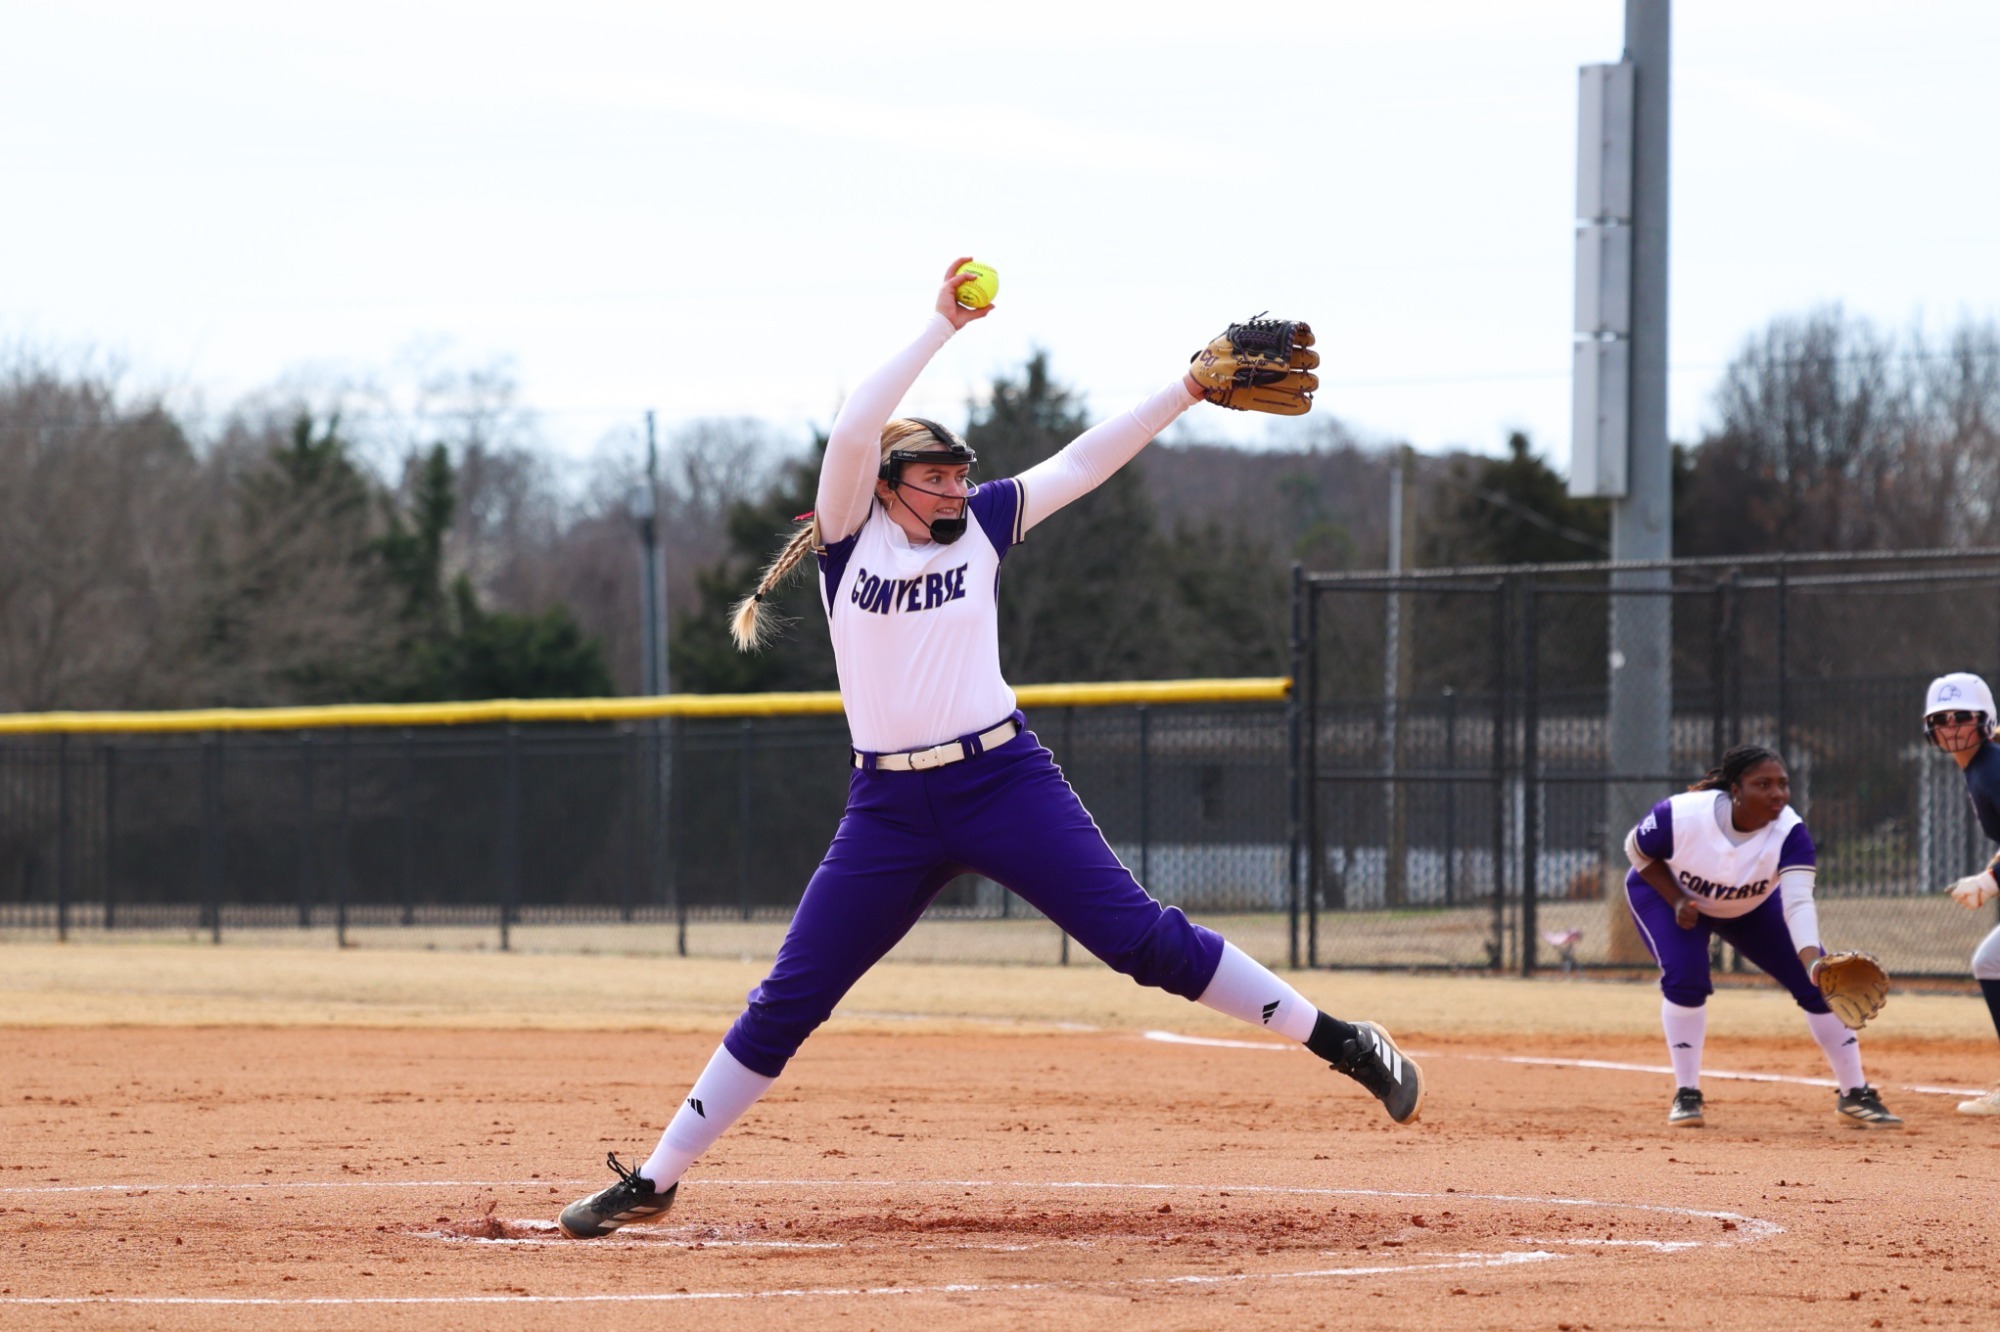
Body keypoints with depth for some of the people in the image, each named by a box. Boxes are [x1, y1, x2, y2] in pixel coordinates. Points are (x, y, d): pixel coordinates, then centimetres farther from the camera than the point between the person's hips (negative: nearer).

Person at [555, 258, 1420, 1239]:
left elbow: (1083, 462, 6)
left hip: (1003, 781, 0)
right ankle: (655, 1180, 8)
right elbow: (853, 428, -14)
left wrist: (1190, 390, 0)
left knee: (1143, 938, -8)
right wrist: (942, 326, -14)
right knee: (788, 1000, 0)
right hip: (889, 808, 0)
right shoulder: (851, 536, 1)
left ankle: (1337, 1041, -3)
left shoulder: (980, 526, 6)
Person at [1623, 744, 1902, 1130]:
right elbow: (1638, 851, -15)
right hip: (1663, 892, -2)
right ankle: (1685, 1095, -9)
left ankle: (1854, 1096, 8)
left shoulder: (1789, 831, -33)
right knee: (1684, 975, -28)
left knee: (1818, 982, -7)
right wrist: (1676, 900, -27)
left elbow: (1798, 904, -44)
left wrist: (1812, 962, -61)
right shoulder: (1680, 816, -36)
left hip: (1752, 906, 2)